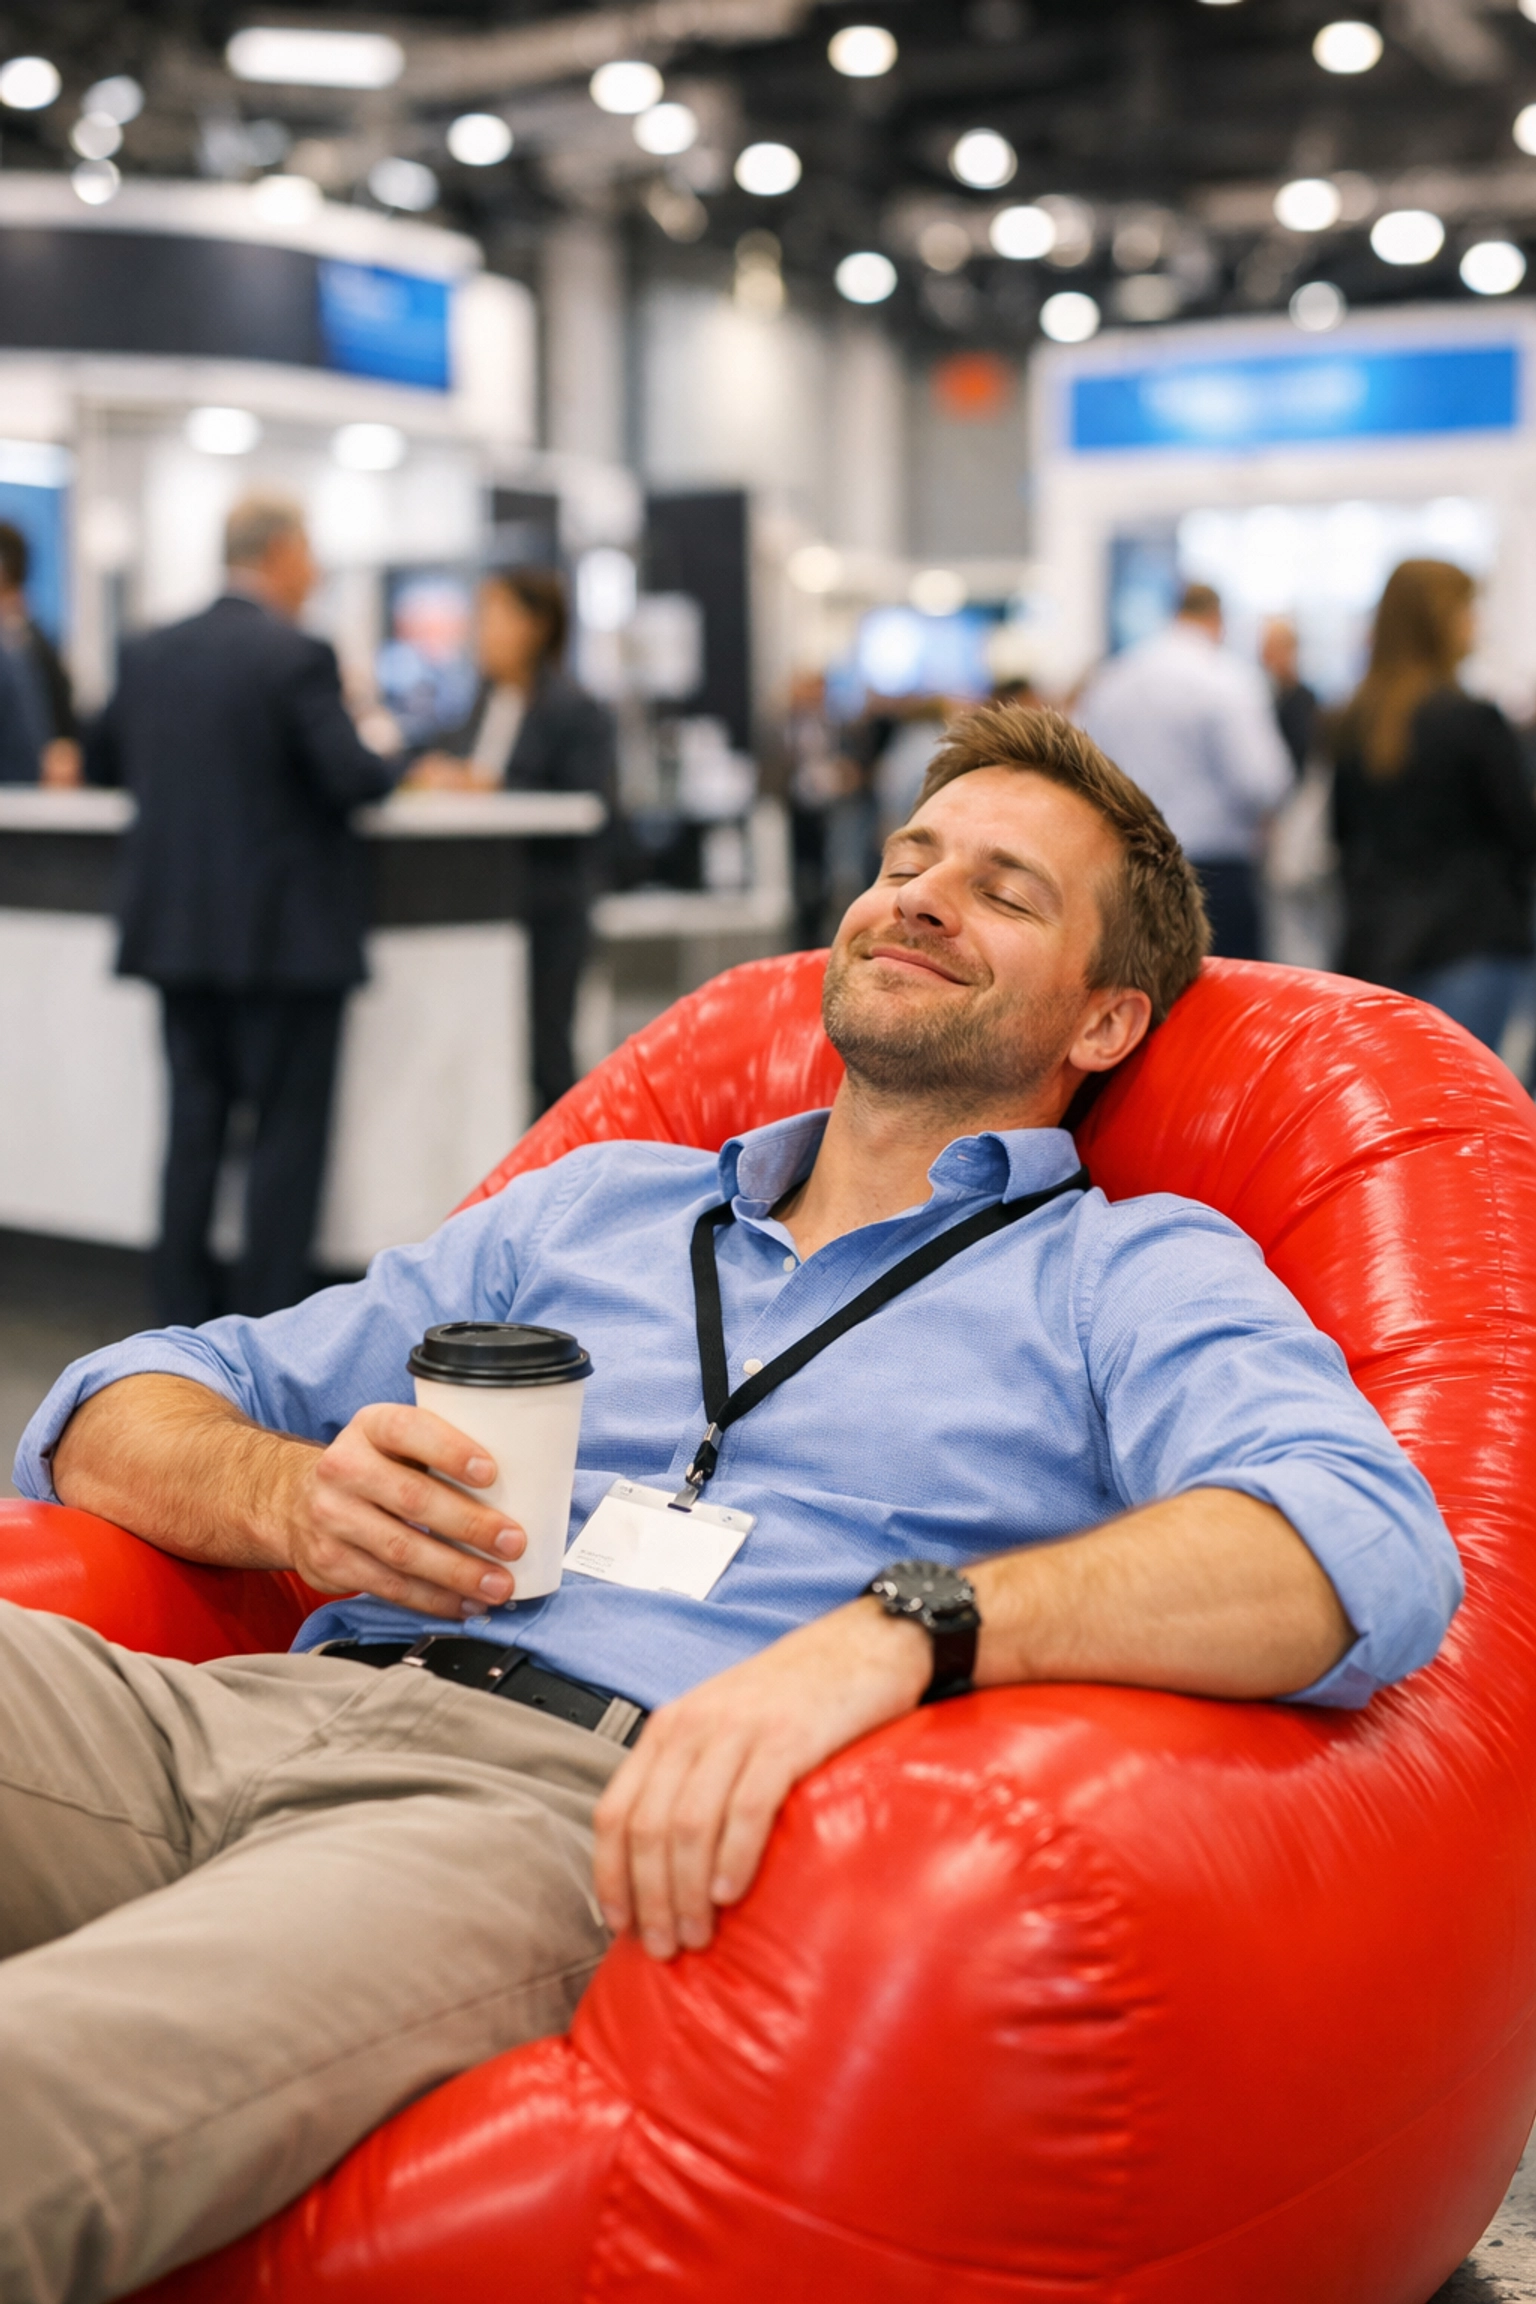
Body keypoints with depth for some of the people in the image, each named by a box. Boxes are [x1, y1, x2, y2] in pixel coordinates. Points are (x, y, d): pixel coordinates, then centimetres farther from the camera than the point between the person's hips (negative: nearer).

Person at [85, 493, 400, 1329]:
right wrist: (403, 770, 2)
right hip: (284, 936, -6)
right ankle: (270, 1320, 4)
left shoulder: (150, 654, 7)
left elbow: (101, 763, 17)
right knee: (287, 1133, 2)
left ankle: (183, 1320, 16)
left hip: (175, 929, 6)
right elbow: (351, 776, -19)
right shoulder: (298, 657, -13)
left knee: (193, 1127, 12)